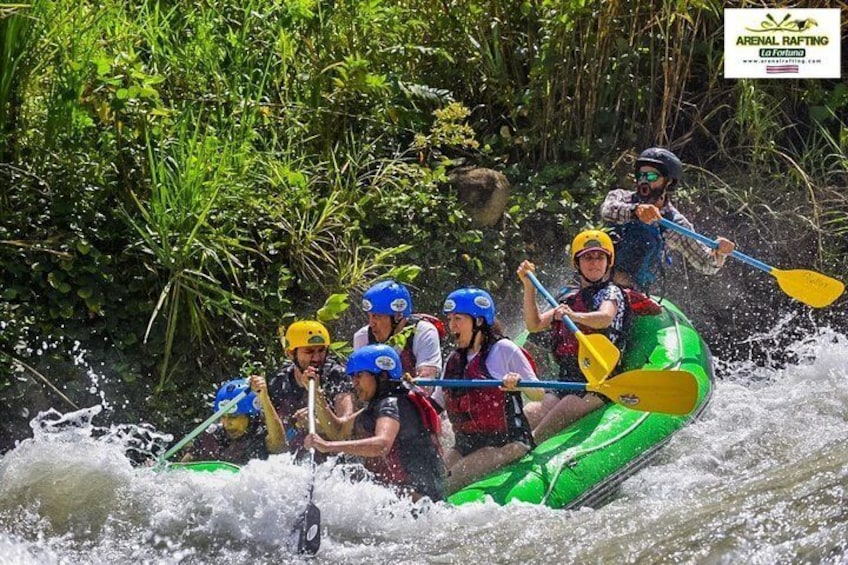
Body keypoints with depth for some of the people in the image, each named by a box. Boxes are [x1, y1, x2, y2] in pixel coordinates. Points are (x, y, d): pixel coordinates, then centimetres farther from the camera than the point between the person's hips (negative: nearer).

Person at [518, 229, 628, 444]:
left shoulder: (611, 292, -1)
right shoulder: (570, 298, 21)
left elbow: (605, 318, -25)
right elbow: (534, 325, 15)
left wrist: (574, 316, -45)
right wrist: (528, 285, 5)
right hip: (566, 381, 7)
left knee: (543, 431, -25)